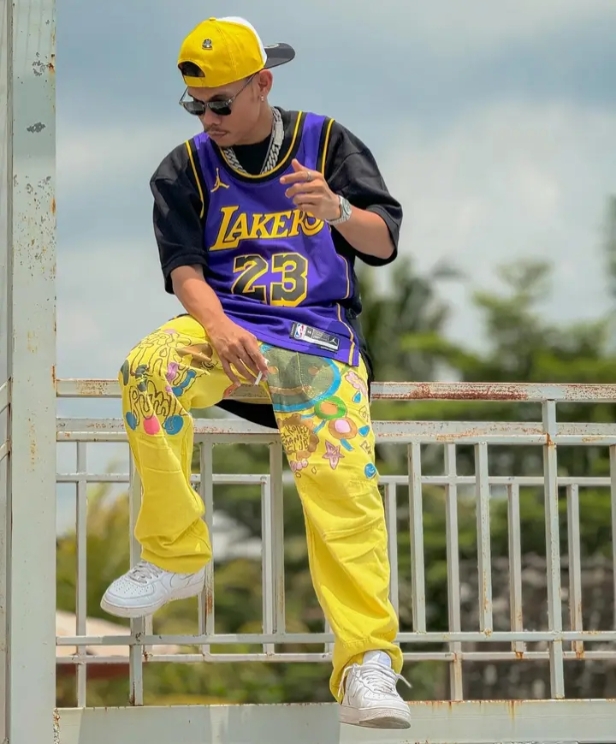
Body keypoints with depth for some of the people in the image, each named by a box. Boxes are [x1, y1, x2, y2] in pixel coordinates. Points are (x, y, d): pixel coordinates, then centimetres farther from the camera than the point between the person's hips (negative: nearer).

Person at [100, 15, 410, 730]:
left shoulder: (326, 141, 4)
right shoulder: (185, 169, 8)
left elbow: (384, 241, -4)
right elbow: (184, 267, -2)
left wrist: (337, 210, -28)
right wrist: (219, 328, -24)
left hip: (319, 334, -1)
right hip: (224, 327, 1)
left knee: (342, 477, -25)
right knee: (148, 368, -32)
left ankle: (368, 660, -31)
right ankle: (174, 557, -19)